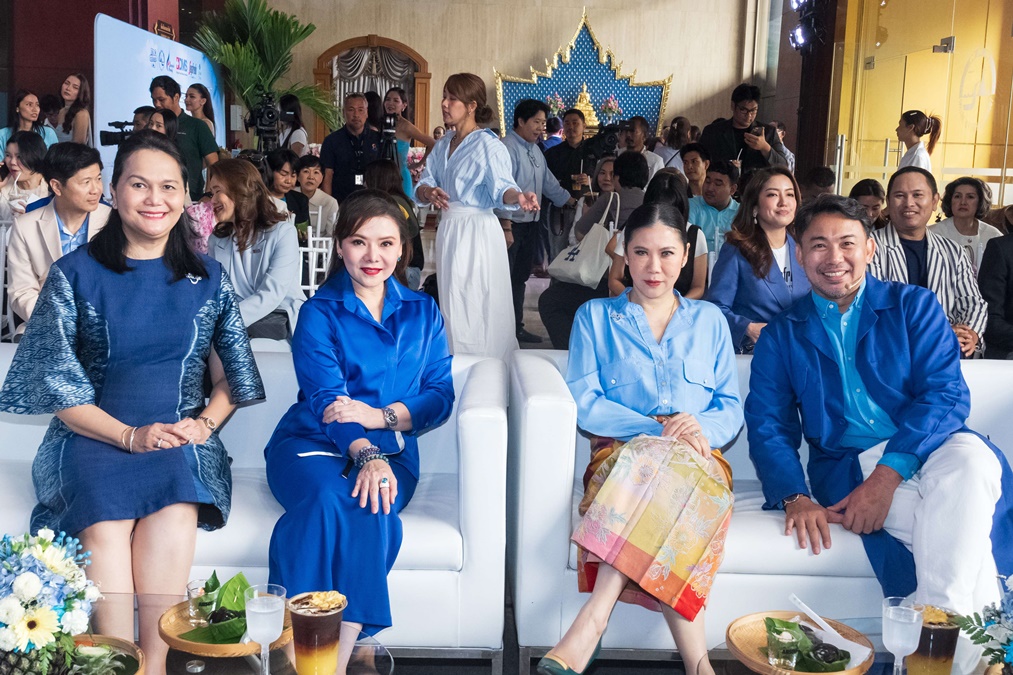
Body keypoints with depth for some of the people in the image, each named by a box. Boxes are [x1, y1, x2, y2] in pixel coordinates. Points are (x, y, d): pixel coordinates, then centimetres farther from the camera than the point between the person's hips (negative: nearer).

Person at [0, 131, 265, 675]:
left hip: (182, 442, 1)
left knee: (175, 513, -31)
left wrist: (204, 423, -7)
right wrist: (130, 435, -14)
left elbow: (232, 376, 14)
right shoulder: (75, 274, 5)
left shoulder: (207, 278, 11)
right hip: (93, 436, -1)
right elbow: (60, 386, 0)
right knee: (106, 526, -31)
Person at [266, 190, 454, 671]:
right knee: (326, 497, -35)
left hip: (391, 451, 2)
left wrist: (382, 416, -15)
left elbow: (440, 397, 5)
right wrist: (365, 454, -28)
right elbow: (325, 396, -9)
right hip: (311, 443, -1)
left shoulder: (422, 312, 14)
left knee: (371, 509, -32)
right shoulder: (320, 312, 5)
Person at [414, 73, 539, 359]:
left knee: (478, 310, -5)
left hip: (478, 231, -7)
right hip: (448, 229, 8)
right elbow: (422, 185, 7)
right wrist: (429, 192, -17)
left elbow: (501, 187, -20)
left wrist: (518, 197, -42)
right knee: (451, 307, 13)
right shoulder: (443, 145, 12)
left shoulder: (488, 144, -10)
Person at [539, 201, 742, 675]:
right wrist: (656, 428, -13)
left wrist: (701, 429, -12)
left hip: (698, 462, 1)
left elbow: (731, 409, 13)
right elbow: (583, 404, 1)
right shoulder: (594, 317, 14)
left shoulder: (709, 321, 19)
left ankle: (590, 623, -40)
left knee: (660, 468, -37)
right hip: (619, 456, -1)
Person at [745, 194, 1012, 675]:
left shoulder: (913, 306, 10)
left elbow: (947, 394, -4)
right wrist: (794, 497, -16)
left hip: (926, 451, 1)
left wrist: (888, 473, -19)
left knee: (971, 458, -35)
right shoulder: (782, 336, 13)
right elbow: (768, 426, 5)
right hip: (846, 467, 0)